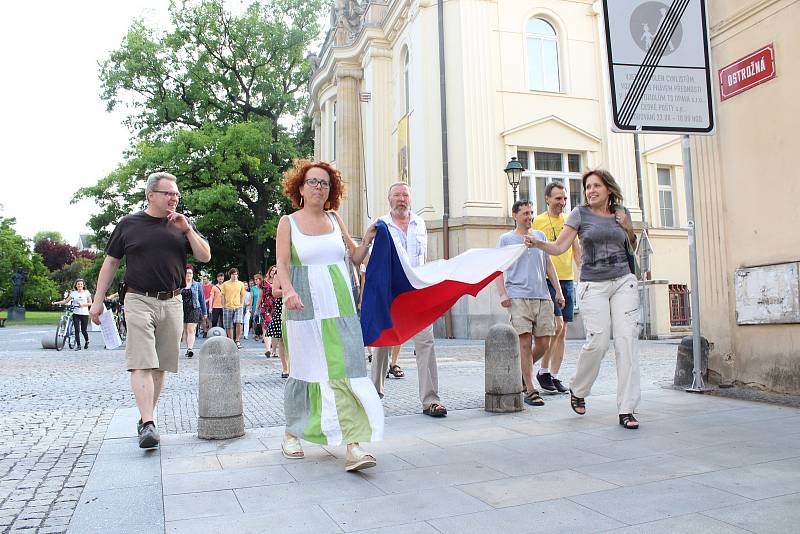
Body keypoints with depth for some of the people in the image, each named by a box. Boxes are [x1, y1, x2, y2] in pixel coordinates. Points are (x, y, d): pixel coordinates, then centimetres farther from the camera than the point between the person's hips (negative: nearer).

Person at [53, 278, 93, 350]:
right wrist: (56, 302, -2)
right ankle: (78, 345, 2)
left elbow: (90, 303, 2)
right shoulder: (73, 293, 8)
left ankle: (87, 341, 27)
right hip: (76, 314, 2)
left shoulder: (86, 292, 4)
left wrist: (83, 304, -13)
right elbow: (66, 301, 9)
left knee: (84, 330, -1)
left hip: (84, 314, -2)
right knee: (77, 330, -5)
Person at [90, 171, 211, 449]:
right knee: (141, 363, -12)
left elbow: (205, 256, 6)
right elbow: (111, 262, 10)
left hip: (172, 303, 3)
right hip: (139, 300, -2)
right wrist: (98, 300, 7)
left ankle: (147, 417, 18)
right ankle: (147, 424, -16)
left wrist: (187, 230, -7)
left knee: (160, 365, 7)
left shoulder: (181, 225, 11)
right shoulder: (128, 224, 6)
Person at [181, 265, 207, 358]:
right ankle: (188, 348, 18)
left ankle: (190, 349, -19)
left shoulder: (197, 285, 7)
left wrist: (204, 312, 7)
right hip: (182, 310, 3)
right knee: (185, 330, 8)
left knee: (191, 330, -12)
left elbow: (202, 299, 9)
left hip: (194, 309, -3)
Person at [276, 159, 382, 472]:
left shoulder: (335, 219, 14)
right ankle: (291, 433, 28)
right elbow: (282, 264, -5)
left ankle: (353, 446, -11)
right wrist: (288, 290, -23)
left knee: (346, 369, -8)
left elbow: (355, 258, 19)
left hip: (340, 306, 2)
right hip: (305, 308, -2)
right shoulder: (288, 222, 6)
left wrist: (367, 240, 1)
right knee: (303, 371, 7)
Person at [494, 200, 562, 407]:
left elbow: (549, 265, 21)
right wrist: (502, 294, -11)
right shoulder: (506, 239, 7)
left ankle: (522, 370, 27)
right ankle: (530, 391, -2)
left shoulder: (540, 236, 18)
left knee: (544, 343, 2)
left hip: (542, 297, 5)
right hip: (518, 297, -4)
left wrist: (558, 291, 14)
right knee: (525, 343, -8)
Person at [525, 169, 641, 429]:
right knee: (598, 342, -12)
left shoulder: (622, 213, 13)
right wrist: (538, 243, -23)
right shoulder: (580, 214, 2)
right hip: (593, 285, -3)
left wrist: (629, 229, 5)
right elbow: (559, 247, -4)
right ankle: (577, 391, 17)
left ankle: (626, 410, -2)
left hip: (623, 281, 3)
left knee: (626, 341, -7)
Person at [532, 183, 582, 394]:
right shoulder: (538, 221, -2)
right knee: (557, 325, -14)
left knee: (562, 331, 6)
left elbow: (578, 252, 17)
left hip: (567, 280, 5)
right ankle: (543, 371, 3)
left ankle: (554, 376, 14)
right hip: (547, 281, -5)